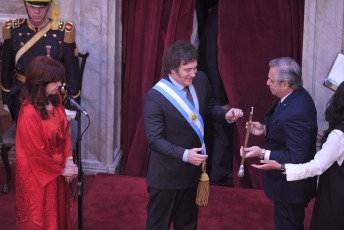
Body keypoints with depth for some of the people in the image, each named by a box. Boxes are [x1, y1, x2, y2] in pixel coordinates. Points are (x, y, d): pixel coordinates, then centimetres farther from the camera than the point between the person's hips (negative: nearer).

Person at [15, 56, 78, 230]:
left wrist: (69, 161, -5)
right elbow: (37, 153, -23)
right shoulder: (29, 113, -30)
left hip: (57, 169, 7)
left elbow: (65, 130, 5)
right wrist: (62, 170, -11)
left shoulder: (55, 98, -6)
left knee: (60, 213, 23)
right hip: (39, 175, -7)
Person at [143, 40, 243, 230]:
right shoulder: (155, 98, -24)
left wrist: (226, 115, -11)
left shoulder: (200, 80, -7)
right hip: (166, 175, -6)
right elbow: (154, 139, -24)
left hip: (192, 168, 6)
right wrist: (184, 155, -36)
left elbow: (210, 107, 11)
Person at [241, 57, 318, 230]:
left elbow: (296, 158, -31)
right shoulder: (299, 95, -3)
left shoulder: (296, 113, -34)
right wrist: (265, 129, 1)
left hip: (290, 187, -10)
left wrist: (263, 154, -31)